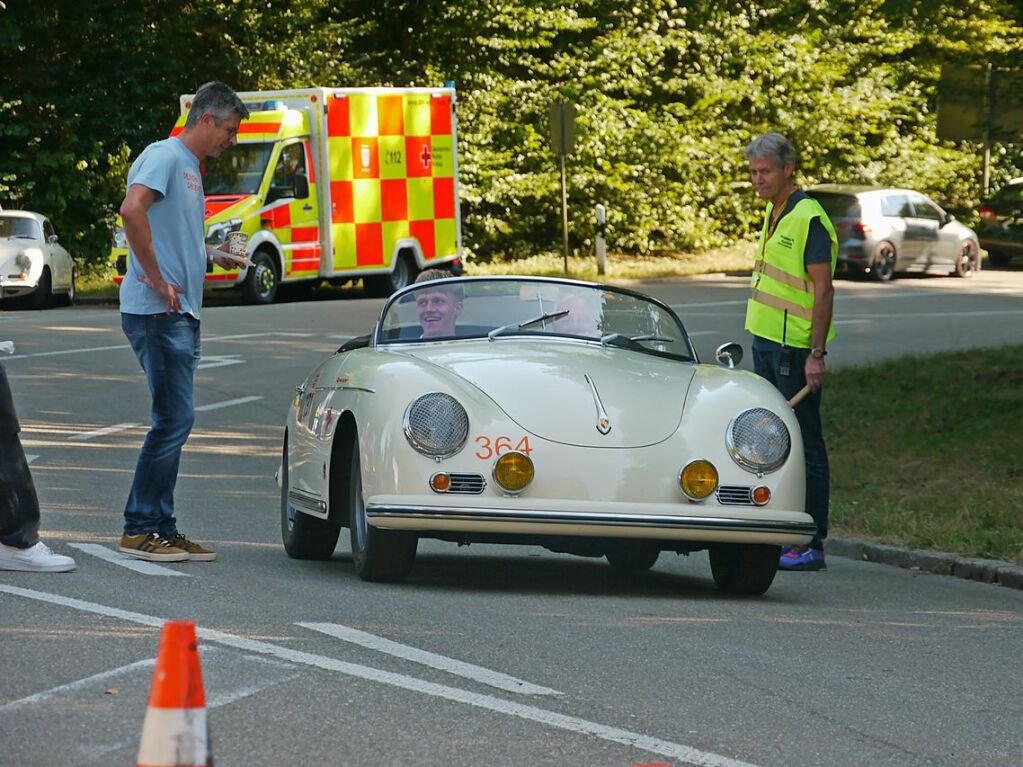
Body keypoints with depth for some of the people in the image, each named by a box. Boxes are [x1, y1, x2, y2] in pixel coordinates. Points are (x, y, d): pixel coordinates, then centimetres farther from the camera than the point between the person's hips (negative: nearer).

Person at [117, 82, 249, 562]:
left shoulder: (189, 167, 21)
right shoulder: (164, 156, -9)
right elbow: (132, 209, -26)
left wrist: (211, 257, 11)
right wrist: (156, 279, -22)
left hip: (181, 313, 10)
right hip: (158, 311, -10)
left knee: (175, 420, 10)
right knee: (174, 418, -10)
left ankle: (161, 530, 14)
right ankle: (140, 529, -5)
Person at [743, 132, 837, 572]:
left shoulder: (808, 219, -15)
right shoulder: (775, 215, 15)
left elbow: (823, 289, -18)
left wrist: (816, 354, -22)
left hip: (796, 349, -10)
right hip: (768, 342, 10)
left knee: (803, 444, -7)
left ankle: (811, 546, -5)